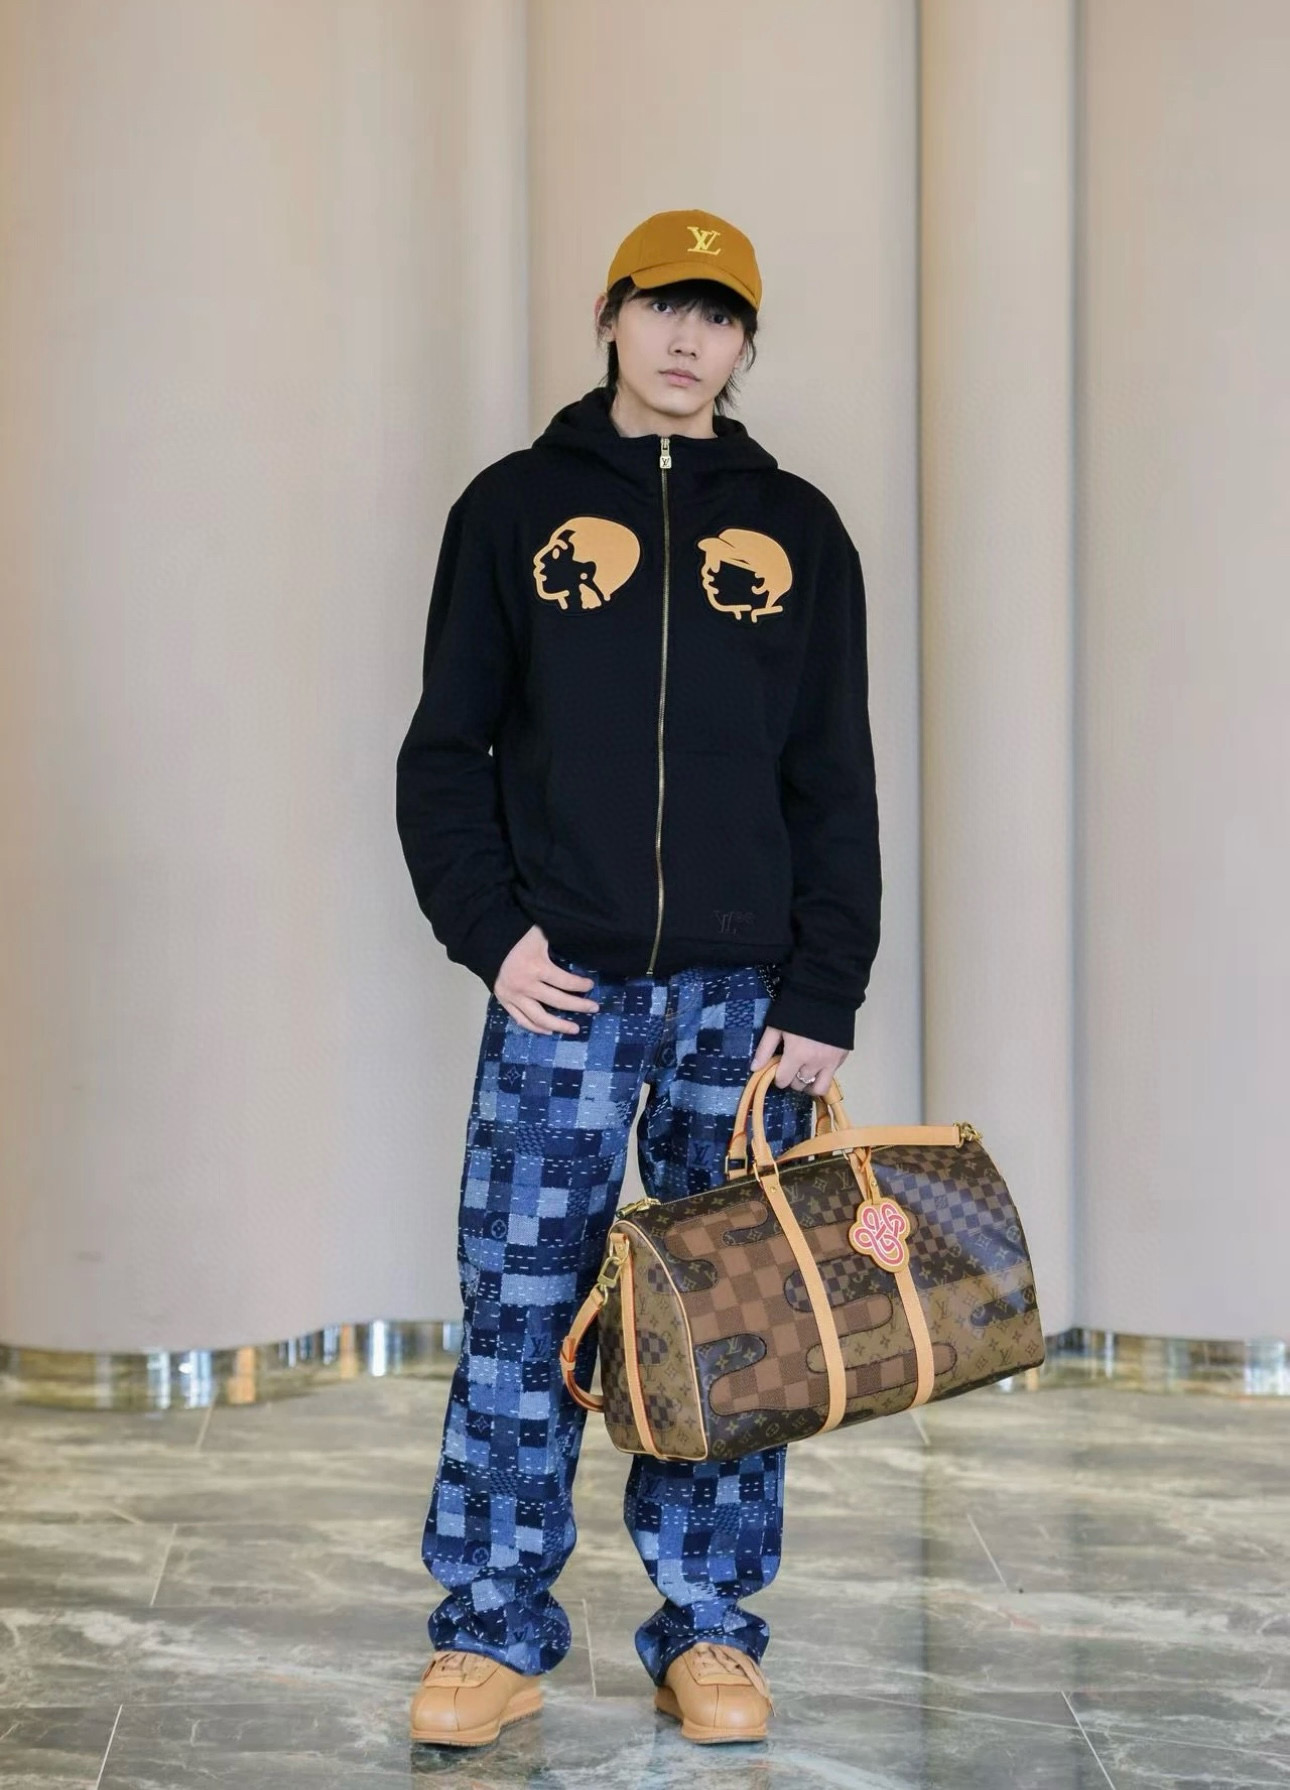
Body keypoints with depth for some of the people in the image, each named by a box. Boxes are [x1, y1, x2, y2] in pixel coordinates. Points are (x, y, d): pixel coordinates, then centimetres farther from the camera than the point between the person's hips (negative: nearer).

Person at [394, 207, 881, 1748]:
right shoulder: (515, 508, 7)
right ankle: (493, 1636, 11)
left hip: (746, 995, 1)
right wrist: (491, 932, -5)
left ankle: (709, 1634, 16)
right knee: (519, 1309, -1)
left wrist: (825, 991, -1)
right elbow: (444, 753, 8)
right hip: (561, 986, -1)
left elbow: (837, 785, 8)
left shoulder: (797, 530, 10)